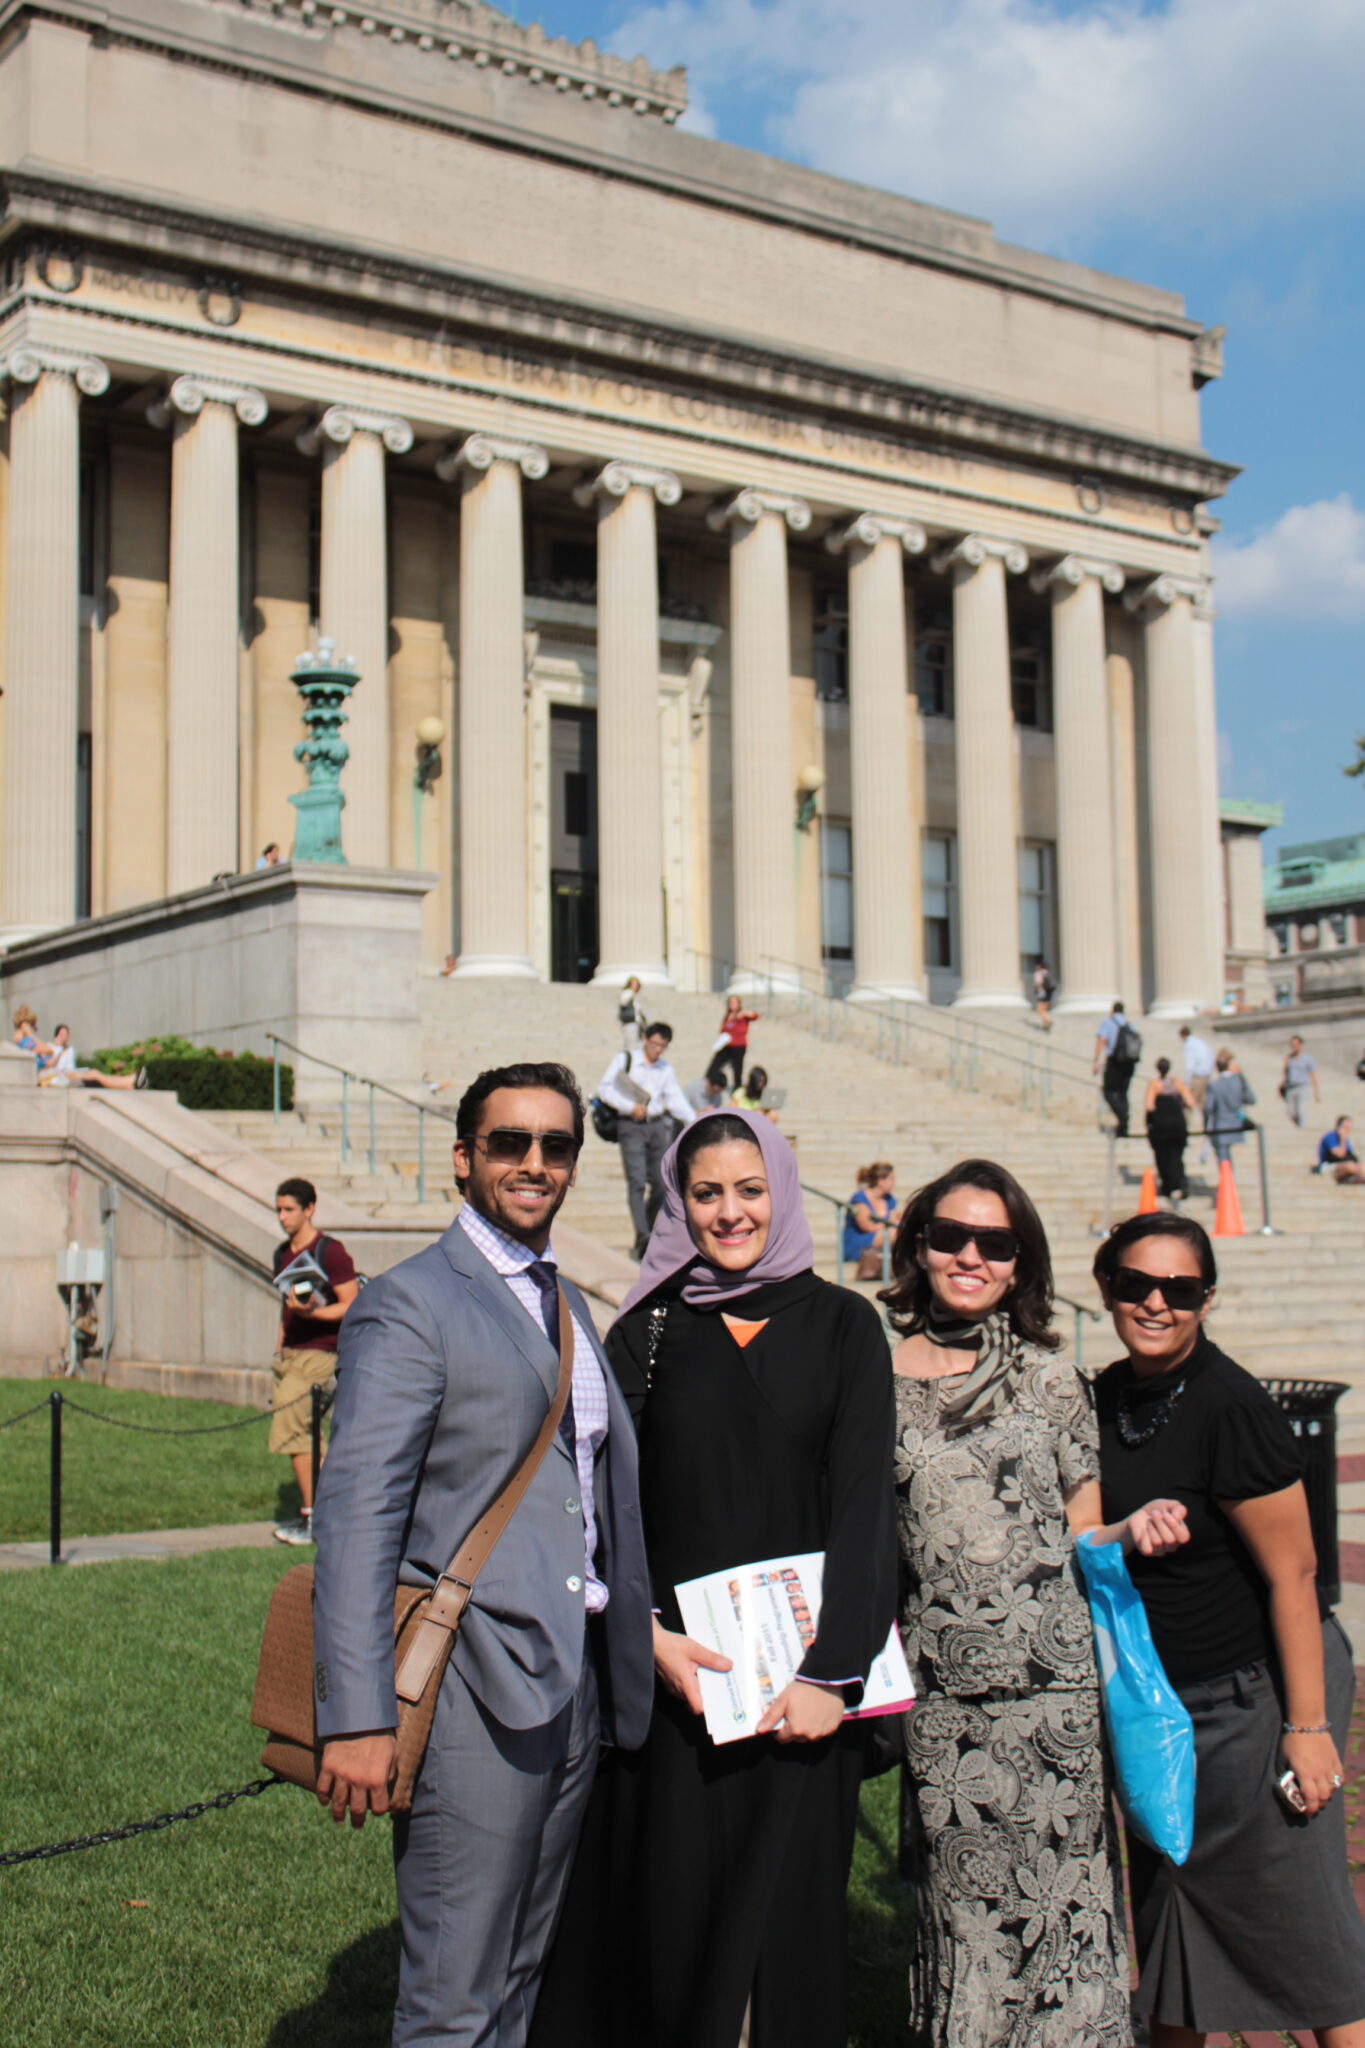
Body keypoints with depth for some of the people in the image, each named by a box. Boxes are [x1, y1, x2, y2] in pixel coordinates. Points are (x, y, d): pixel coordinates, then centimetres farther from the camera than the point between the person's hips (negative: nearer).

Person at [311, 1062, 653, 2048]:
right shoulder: (408, 1304, -8)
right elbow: (356, 1513, -14)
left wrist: (633, 1645, 13)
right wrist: (357, 1718, -20)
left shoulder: (568, 1304, 17)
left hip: (575, 1683, 8)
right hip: (477, 1691, -8)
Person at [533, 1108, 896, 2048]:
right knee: (669, 1902, 2)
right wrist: (644, 1631, -13)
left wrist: (833, 1672, -12)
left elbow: (866, 1503, -3)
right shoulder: (648, 1330, 6)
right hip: (676, 1662, 1)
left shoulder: (843, 1326, 3)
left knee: (790, 1906, 5)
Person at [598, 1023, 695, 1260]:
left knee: (660, 1183, 2)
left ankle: (647, 1237, 15)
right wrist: (630, 1107, -13)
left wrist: (694, 1121, -6)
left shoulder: (666, 1070, 15)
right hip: (630, 1127, -4)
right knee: (637, 1181, -15)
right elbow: (605, 1088, -2)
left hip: (657, 1126, 4)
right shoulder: (624, 1060, 4)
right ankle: (642, 1237, -24)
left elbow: (676, 1100, 9)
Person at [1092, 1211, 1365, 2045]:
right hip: (1159, 1695, 8)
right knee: (1169, 1903, 18)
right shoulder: (1109, 1396, 2)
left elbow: (1292, 1573, -20)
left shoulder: (1230, 1408, -20)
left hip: (1254, 1693, -8)